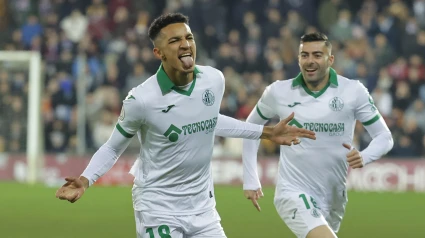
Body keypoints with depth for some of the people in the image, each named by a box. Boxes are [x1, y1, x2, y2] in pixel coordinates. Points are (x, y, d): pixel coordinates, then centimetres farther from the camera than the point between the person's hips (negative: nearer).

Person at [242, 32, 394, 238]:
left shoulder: (353, 91, -5)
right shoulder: (278, 92, -4)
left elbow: (384, 136, 0)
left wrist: (364, 156, -22)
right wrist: (250, 180, 10)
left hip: (333, 198, 3)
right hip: (294, 193, -3)